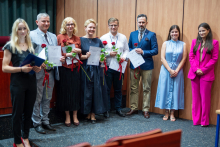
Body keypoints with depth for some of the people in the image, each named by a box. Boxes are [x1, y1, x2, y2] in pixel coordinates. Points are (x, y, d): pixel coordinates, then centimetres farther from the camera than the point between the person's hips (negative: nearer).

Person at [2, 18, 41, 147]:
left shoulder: (32, 45, 12)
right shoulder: (10, 46, -3)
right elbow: (4, 67, -8)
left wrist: (38, 67, -2)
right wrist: (21, 69, -21)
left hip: (31, 82, 5)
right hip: (17, 83, -4)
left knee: (28, 112, 11)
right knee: (17, 112, 3)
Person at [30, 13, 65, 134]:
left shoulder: (53, 36, 14)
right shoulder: (31, 35, -5)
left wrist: (60, 58, -5)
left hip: (51, 71, 6)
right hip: (38, 72, -6)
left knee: (47, 98, 14)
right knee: (37, 99, 4)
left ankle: (45, 121, 27)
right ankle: (37, 123, 17)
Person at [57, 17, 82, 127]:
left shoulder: (77, 39, 11)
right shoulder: (60, 37, 1)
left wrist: (79, 51, -6)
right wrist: (66, 55, -17)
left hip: (75, 68, 3)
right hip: (64, 68, -3)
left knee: (75, 91, 4)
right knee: (65, 91, 3)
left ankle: (75, 116, 16)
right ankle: (67, 117, 15)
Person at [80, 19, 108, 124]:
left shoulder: (98, 41, 11)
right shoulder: (81, 40, 2)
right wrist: (85, 56, -20)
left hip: (97, 69, 3)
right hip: (85, 69, -3)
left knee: (96, 91, 2)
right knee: (86, 91, 1)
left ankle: (93, 114, 10)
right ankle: (87, 113, 14)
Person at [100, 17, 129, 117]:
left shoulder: (123, 37, 8)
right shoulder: (103, 38, 1)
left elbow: (126, 50, 10)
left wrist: (124, 57, -9)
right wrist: (109, 54, -16)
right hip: (107, 67, -2)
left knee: (118, 89, 10)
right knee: (107, 89, 3)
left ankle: (118, 109, 21)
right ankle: (106, 110, 14)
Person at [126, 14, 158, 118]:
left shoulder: (151, 35, -2)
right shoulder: (132, 34, 11)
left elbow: (155, 50, -7)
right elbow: (129, 48, 14)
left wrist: (143, 52, -18)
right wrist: (134, 51, -8)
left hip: (146, 65, -3)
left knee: (146, 89, 4)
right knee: (133, 88, 8)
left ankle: (146, 110, 13)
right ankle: (133, 108, 19)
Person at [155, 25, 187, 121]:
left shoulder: (183, 44, 5)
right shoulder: (165, 43, 4)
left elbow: (183, 59, 1)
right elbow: (162, 58, -2)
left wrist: (176, 71, -10)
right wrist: (170, 70, -11)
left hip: (177, 71, 0)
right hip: (166, 70, 0)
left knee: (175, 90, 1)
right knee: (165, 89, 0)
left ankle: (172, 113, 10)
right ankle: (166, 112, 10)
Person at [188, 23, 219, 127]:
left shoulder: (214, 43, 1)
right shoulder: (195, 42, 10)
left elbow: (214, 58, -4)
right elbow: (191, 57, 6)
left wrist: (203, 70, -12)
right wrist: (195, 69, -8)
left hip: (206, 74, -3)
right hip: (194, 73, 3)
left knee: (205, 97, 1)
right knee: (195, 97, 8)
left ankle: (204, 121, 11)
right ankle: (196, 119, 16)